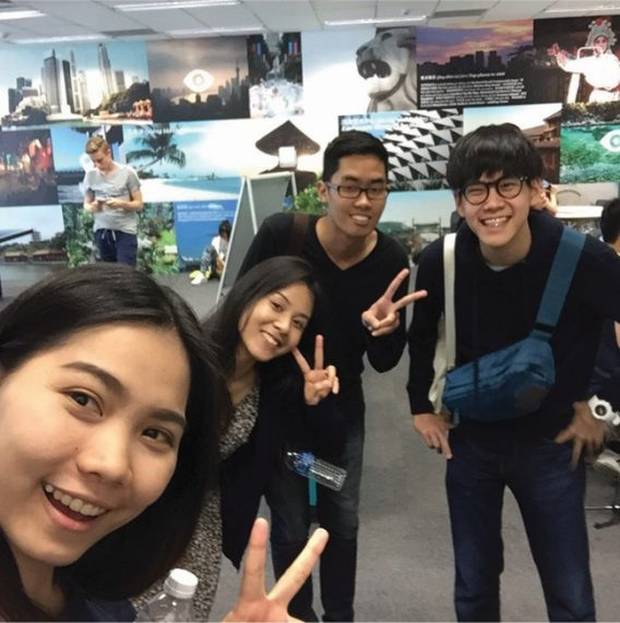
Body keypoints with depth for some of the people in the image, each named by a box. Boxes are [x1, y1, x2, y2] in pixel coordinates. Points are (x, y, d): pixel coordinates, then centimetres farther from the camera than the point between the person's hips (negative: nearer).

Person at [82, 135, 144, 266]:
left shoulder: (127, 172, -4)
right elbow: (86, 205, 11)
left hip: (125, 230, -3)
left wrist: (121, 203, -21)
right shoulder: (90, 175, 4)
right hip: (101, 231, 3)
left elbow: (139, 204, -2)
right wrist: (92, 207, -13)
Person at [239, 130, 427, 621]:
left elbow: (384, 363, -9)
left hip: (342, 407, 3)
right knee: (291, 526, 10)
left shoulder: (392, 260, -16)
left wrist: (383, 329, -30)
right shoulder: (280, 235, -25)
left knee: (343, 522, 17)